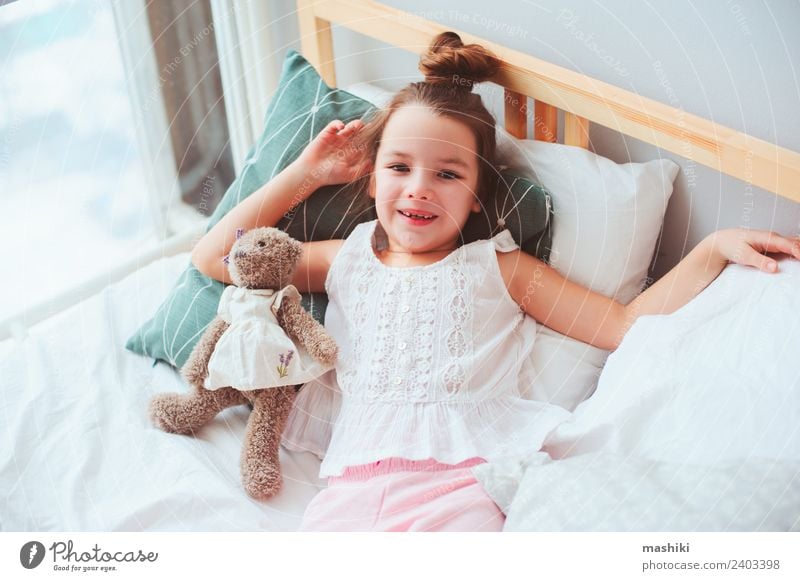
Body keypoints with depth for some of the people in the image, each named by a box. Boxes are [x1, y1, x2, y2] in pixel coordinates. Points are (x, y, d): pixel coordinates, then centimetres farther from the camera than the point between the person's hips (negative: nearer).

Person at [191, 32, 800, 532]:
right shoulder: (345, 261, 23)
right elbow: (214, 255, 24)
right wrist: (306, 172, 23)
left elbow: (624, 323, 10)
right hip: (356, 482, 2)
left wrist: (714, 248, -1)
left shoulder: (497, 267, 16)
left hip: (458, 476, -1)